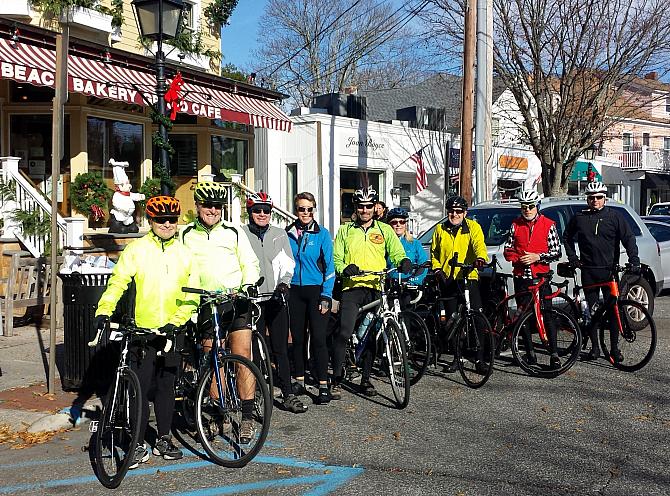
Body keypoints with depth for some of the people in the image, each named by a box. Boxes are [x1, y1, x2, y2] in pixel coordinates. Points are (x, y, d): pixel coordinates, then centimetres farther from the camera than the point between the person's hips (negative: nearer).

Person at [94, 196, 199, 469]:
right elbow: (118, 281, -8)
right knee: (140, 388, 0)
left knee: (166, 387, 12)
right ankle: (139, 445, 11)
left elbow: (192, 295, 3)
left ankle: (164, 440, 24)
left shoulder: (184, 253, 7)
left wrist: (176, 321, -11)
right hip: (142, 330, -2)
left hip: (171, 331, 3)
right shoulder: (137, 249, -2)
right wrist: (103, 311, -22)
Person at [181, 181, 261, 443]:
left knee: (242, 353, -11)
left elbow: (250, 263, 8)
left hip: (236, 300, -1)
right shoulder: (187, 235, 10)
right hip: (206, 304, 1)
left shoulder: (234, 232, 9)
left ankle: (247, 416, -8)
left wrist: (248, 285, -9)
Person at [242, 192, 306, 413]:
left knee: (280, 348, 2)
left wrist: (283, 283, -9)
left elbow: (287, 263, 7)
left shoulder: (279, 234, 11)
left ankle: (289, 395, 7)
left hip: (276, 298, 2)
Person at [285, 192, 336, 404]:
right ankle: (299, 381, 20)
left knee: (318, 339, -7)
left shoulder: (322, 234, -2)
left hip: (316, 291, -3)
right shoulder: (288, 233, 5)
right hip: (295, 291, 3)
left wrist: (326, 297, -9)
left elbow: (329, 267, -3)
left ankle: (323, 386, -1)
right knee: (297, 337, 8)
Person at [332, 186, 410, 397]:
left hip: (376, 288, 1)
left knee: (372, 336, 6)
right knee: (343, 332, -15)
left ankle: (366, 379, 18)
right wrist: (345, 268, -13)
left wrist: (403, 261, -18)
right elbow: (336, 258, 9)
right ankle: (336, 377, -5)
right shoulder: (345, 230, 13)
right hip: (352, 287, -1)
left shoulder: (385, 230, 13)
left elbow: (396, 252, 5)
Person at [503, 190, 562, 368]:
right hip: (521, 277, 3)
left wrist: (537, 257, -14)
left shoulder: (548, 225, 2)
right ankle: (530, 352, 16)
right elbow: (508, 250, 12)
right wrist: (519, 258, -9)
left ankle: (554, 354, -3)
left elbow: (556, 252, 1)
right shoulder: (515, 225, 9)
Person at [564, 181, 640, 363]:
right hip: (588, 271, 2)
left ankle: (615, 348, 7)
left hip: (610, 270, -1)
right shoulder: (579, 218, 8)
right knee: (591, 309, 5)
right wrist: (572, 257, 11)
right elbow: (567, 238, 22)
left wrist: (634, 260, -13)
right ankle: (594, 347, 13)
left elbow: (628, 239, 0)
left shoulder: (614, 217, 3)